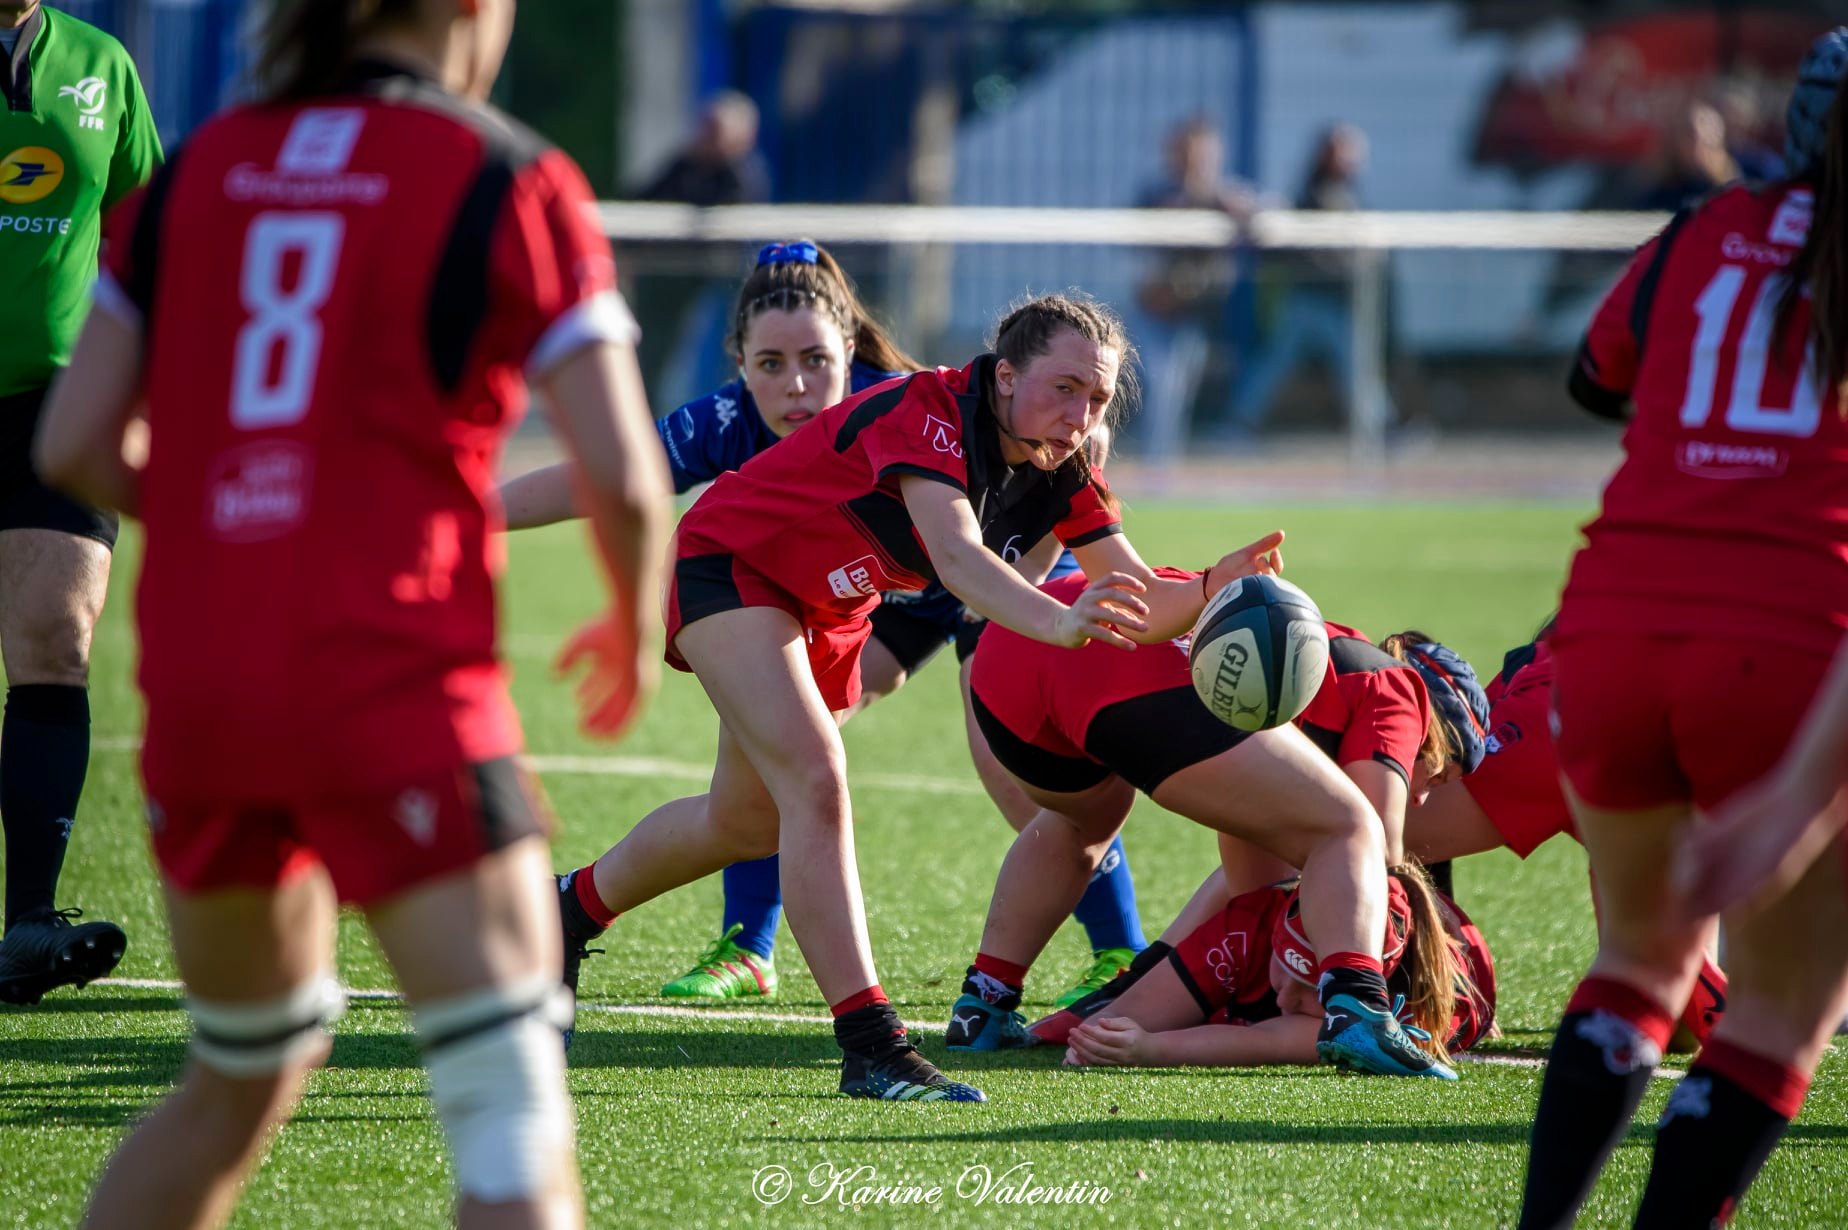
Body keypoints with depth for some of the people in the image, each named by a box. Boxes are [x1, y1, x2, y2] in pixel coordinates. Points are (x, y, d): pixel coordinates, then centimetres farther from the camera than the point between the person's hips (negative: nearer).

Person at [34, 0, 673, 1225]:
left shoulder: (199, 169, 11)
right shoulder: (509, 183, -2)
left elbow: (73, 446, 8)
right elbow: (621, 476, -6)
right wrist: (637, 621, 14)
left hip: (195, 690, 6)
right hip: (394, 690, -6)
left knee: (243, 1078, 25)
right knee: (518, 1118, -7)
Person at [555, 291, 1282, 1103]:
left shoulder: (1058, 471, -12)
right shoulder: (928, 415, -34)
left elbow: (1136, 598, -13)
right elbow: (956, 555, -51)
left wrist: (1214, 589, -35)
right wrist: (1058, 622, -67)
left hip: (827, 610, 9)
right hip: (727, 563, -9)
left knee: (748, 824, 22)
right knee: (816, 784, -26)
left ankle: (576, 908, 49)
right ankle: (871, 1050, -29)